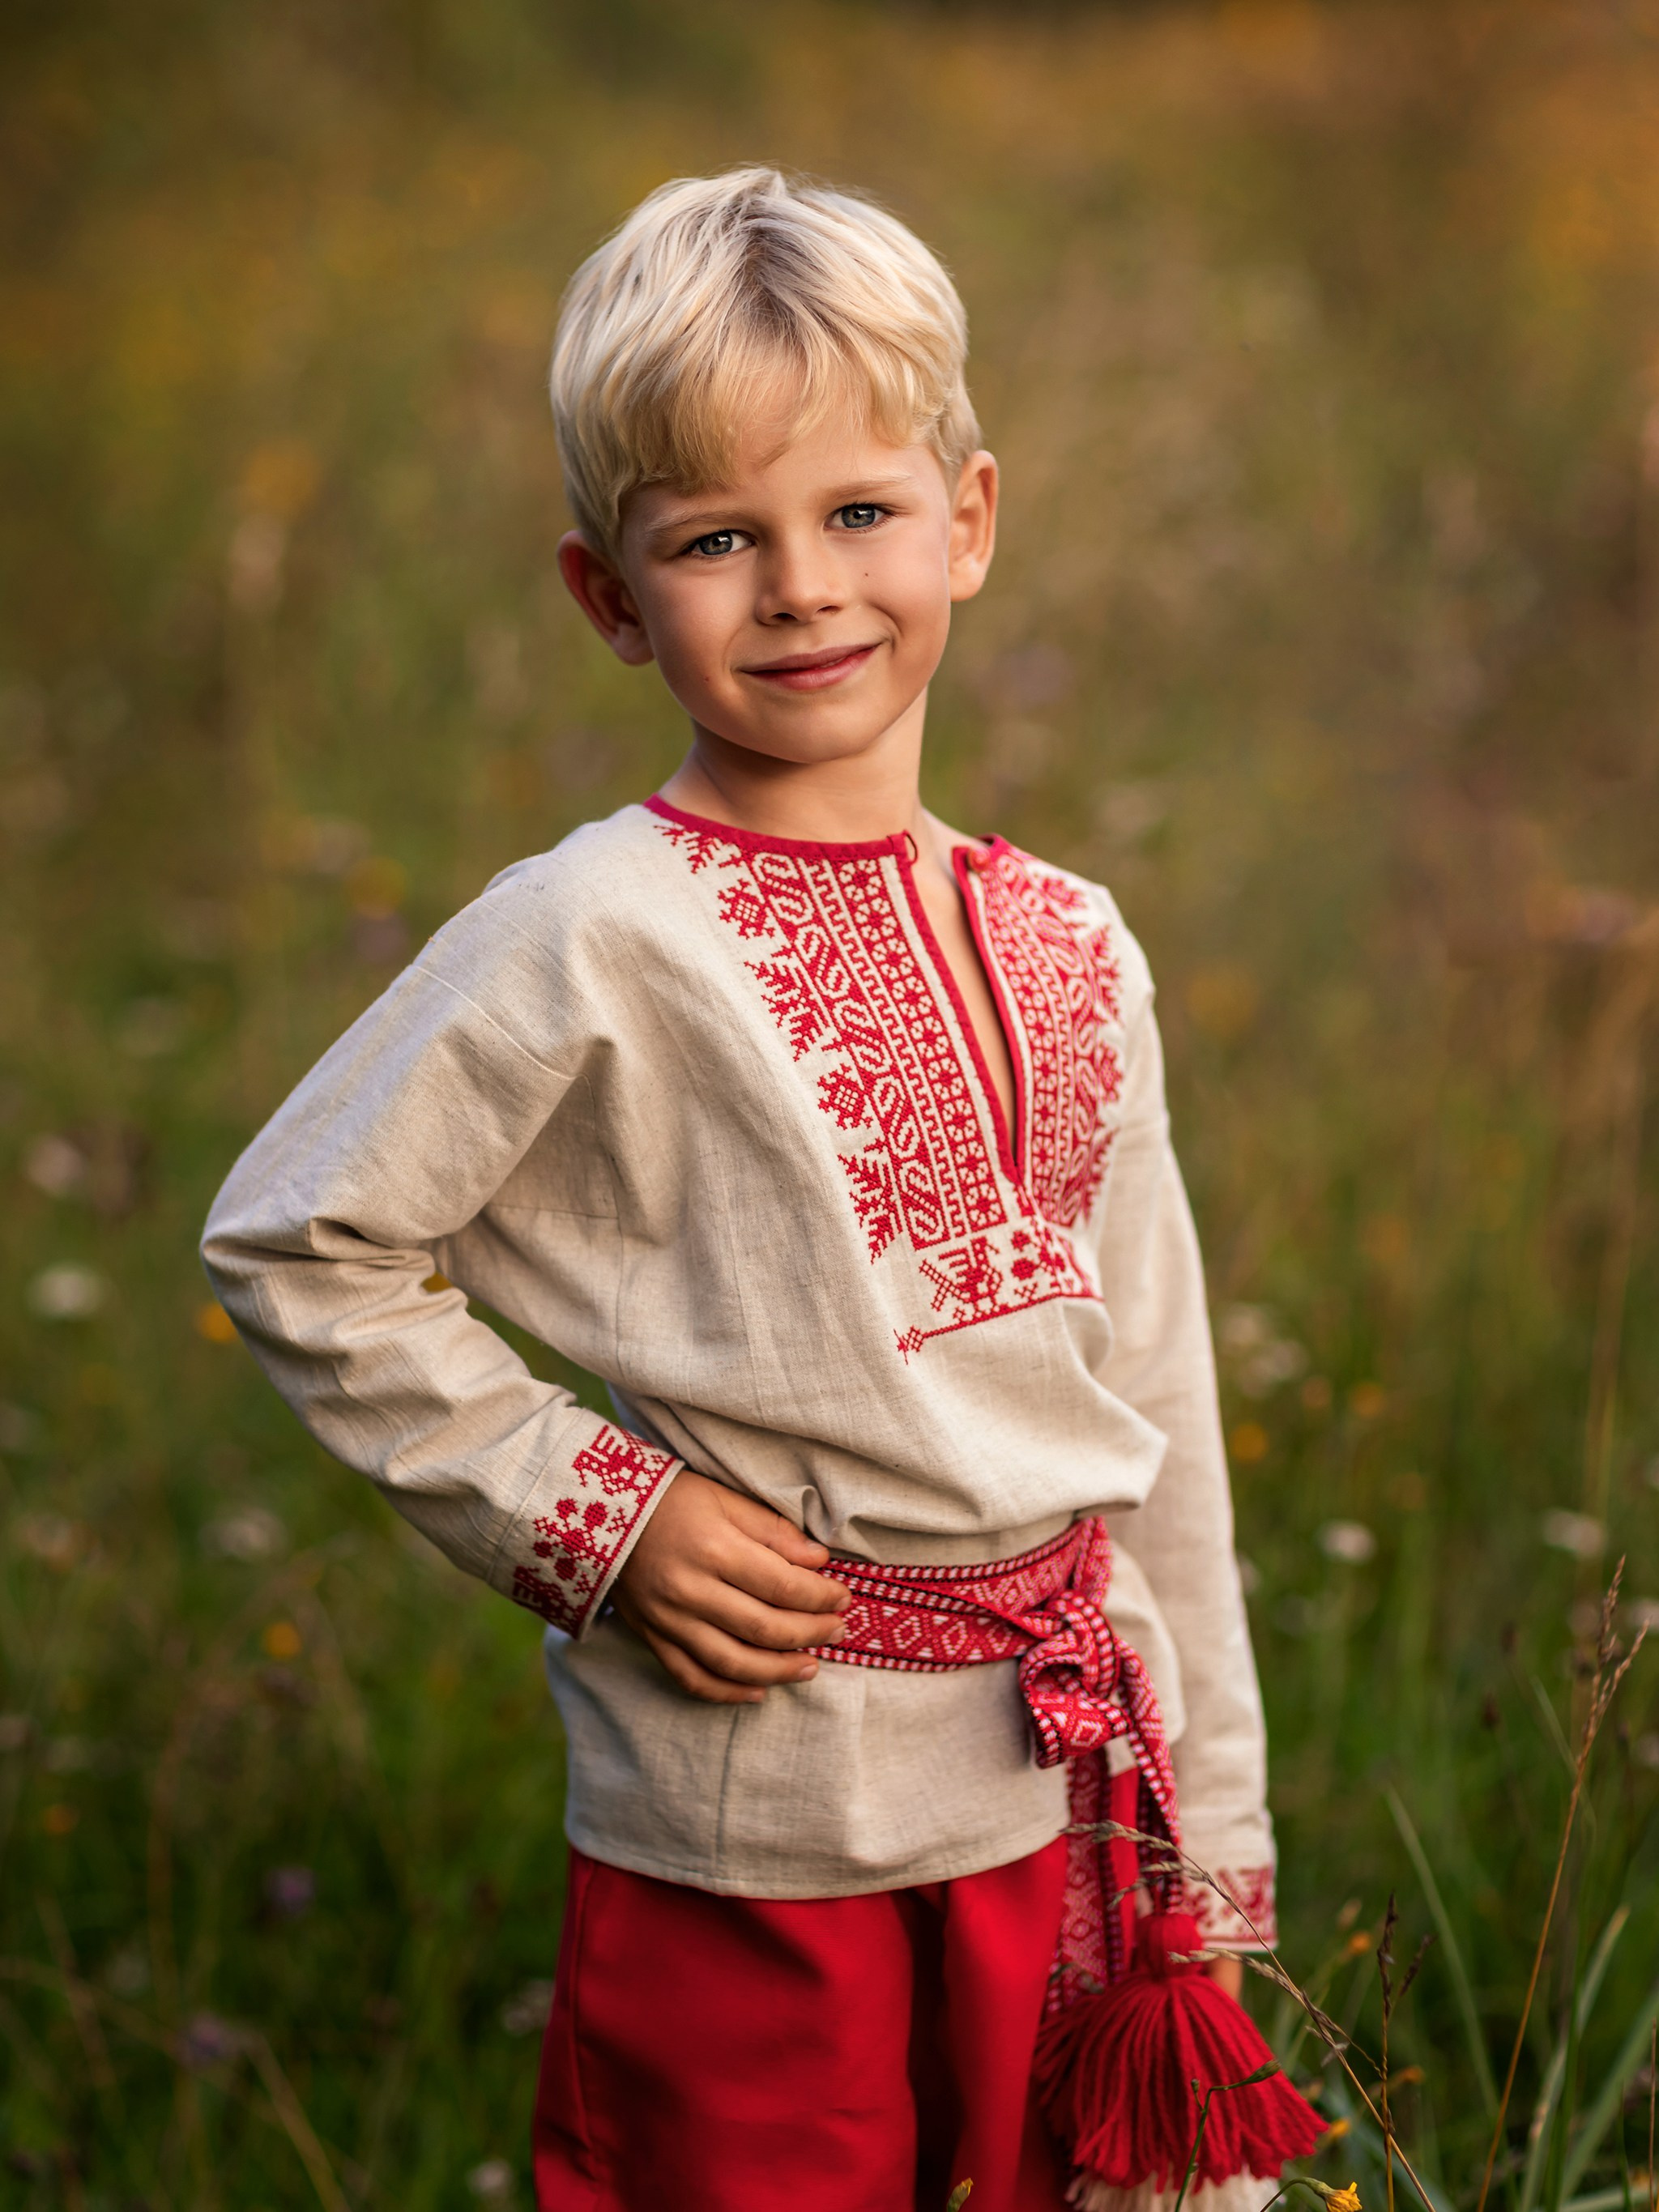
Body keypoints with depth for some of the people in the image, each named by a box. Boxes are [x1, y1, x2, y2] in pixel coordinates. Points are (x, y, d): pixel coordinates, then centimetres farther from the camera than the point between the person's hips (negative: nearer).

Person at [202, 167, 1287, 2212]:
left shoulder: (1071, 952, 5)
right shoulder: (600, 939, -12)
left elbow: (1157, 1419, 10)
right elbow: (294, 1239, -8)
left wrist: (1213, 1841, 13)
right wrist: (582, 1513, -12)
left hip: (1061, 1800, 5)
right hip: (752, 1832, -5)